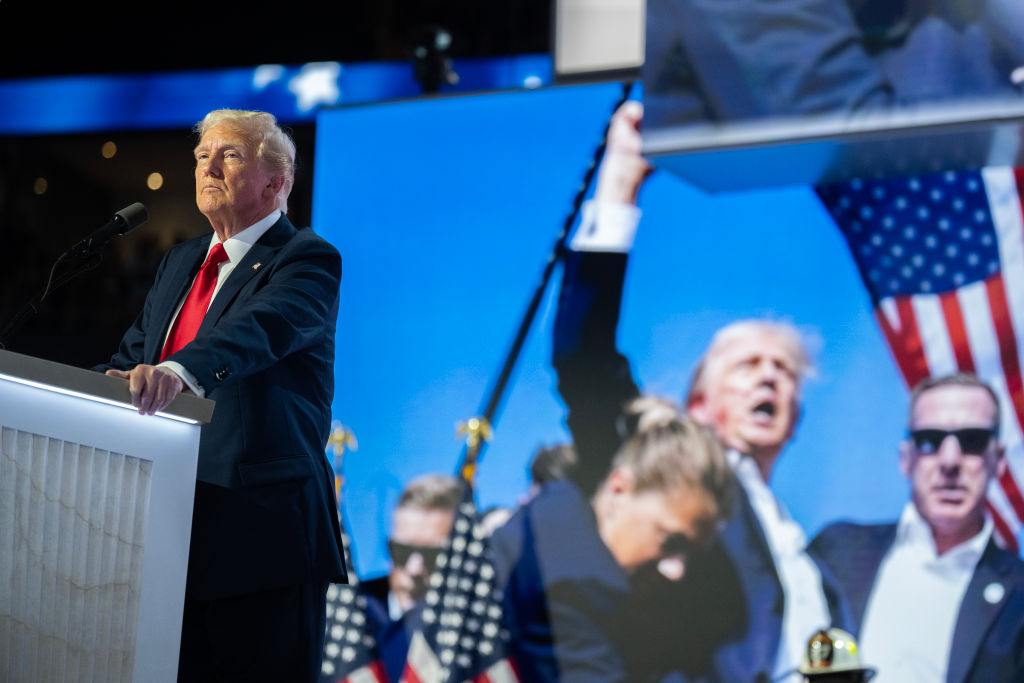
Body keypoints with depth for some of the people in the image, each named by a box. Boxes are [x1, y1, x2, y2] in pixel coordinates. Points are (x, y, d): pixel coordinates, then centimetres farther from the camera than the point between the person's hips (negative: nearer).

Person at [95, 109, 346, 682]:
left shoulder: (307, 260, -7)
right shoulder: (180, 263, 20)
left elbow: (262, 327, -27)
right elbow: (134, 354, 19)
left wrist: (178, 370, -45)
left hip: (262, 526, -7)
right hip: (174, 521, 8)